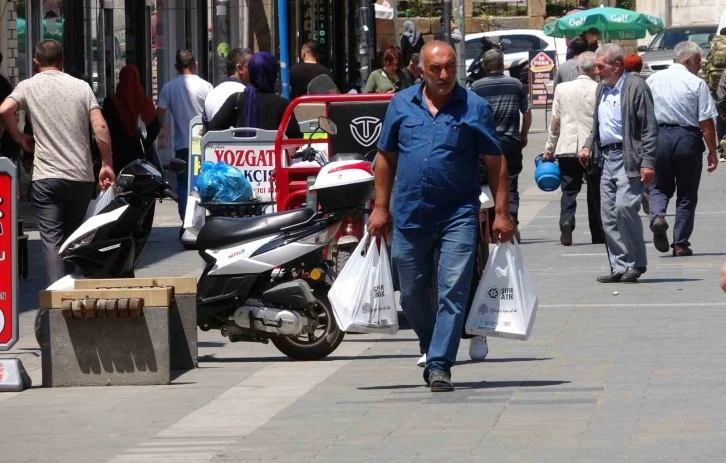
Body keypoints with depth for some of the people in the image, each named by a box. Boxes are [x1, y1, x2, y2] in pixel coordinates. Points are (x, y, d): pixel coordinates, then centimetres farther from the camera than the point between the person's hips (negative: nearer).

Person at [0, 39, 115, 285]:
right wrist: (107, 165, 4)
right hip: (81, 175, 2)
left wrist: (20, 139, 0)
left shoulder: (28, 87, 2)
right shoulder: (81, 87, 6)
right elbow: (100, 127, -3)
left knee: (52, 239, -5)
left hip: (47, 177, -2)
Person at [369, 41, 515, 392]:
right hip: (410, 215, 3)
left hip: (458, 215, -3)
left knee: (453, 292, -11)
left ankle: (439, 364, -10)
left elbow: (495, 163, 1)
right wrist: (381, 208, 10)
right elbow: (386, 158, 13)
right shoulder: (401, 104, 8)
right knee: (413, 295, 12)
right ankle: (434, 350, 33)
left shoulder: (475, 107, 0)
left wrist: (501, 213, -4)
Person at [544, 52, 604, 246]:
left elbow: (555, 121, 5)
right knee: (595, 193, 9)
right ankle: (598, 235, 13)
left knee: (569, 190, 6)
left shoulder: (562, 88, 3)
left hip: (567, 148, 2)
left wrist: (549, 148, 13)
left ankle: (566, 222, -18)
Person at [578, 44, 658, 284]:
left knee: (624, 207, -18)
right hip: (607, 157, 8)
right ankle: (620, 266, 10)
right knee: (608, 215, 4)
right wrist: (588, 146, 9)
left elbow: (649, 127, -11)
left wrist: (648, 162, -17)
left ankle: (636, 264, -5)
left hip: (628, 158, -8)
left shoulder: (636, 87, -8)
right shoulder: (602, 88, 17)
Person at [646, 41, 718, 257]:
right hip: (688, 139, -2)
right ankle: (681, 243, 10)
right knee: (687, 194, 10)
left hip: (658, 137, 3)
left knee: (659, 186, 18)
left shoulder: (653, 80, 5)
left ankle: (657, 215, -13)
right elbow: (706, 122, -9)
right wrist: (712, 152, -2)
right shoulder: (697, 84, -7)